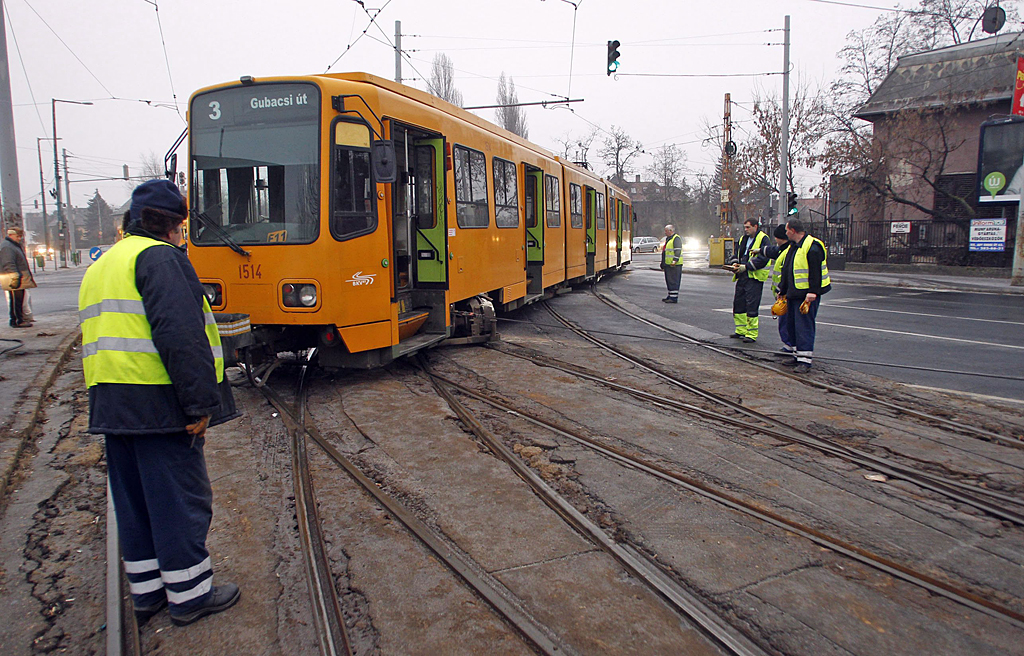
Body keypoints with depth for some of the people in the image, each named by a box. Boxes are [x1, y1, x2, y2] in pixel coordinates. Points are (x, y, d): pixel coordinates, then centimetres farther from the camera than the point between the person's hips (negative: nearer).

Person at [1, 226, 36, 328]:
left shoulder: (16, 246, 21)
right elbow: (8, 265, -22)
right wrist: (15, 277, -27)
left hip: (20, 279, 11)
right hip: (14, 280, -11)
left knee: (20, 300, 15)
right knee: (16, 300, -7)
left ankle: (20, 319, 22)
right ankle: (17, 321, -5)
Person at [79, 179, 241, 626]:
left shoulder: (100, 267, 22)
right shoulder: (160, 256, -11)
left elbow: (103, 337, 22)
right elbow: (181, 334, -22)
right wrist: (201, 402, -21)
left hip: (111, 404, 10)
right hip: (158, 403, -9)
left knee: (134, 500, 16)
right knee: (180, 499, 1)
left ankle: (147, 591, 27)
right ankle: (189, 595, 11)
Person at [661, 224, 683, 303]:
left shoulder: (676, 239, -11)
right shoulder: (668, 239, 21)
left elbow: (678, 251, -19)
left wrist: (675, 260, -28)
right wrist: (663, 262, 27)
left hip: (674, 264, -10)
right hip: (668, 264, 10)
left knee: (673, 281, -10)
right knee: (669, 281, 14)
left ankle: (674, 297, -10)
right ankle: (670, 296, 21)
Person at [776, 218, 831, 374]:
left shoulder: (812, 247, -14)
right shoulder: (792, 247, 17)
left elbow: (815, 272, -20)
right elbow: (786, 271, 23)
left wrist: (813, 292, -24)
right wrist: (782, 290, 25)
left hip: (807, 295, -10)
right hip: (793, 293, 10)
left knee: (804, 325, -10)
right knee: (791, 324, 13)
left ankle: (805, 361, -8)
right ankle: (798, 355, 25)